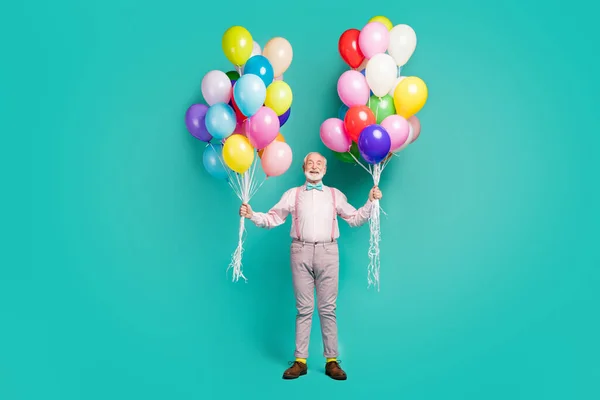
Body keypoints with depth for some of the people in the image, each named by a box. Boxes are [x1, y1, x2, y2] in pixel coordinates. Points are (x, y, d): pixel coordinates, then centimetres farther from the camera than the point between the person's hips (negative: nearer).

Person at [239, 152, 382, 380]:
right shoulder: (292, 194, 14)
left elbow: (355, 219, 13)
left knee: (328, 308, 1)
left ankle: (331, 361, 7)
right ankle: (300, 361, 7)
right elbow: (272, 218, 9)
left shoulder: (335, 195, 15)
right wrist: (252, 215, -5)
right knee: (304, 308, 2)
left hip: (327, 252, 0)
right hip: (301, 252, 0)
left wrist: (370, 202, 1)